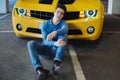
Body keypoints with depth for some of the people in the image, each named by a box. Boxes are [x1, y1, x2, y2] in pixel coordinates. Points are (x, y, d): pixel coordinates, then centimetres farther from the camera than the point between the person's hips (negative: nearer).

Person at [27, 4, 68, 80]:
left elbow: (65, 30, -30)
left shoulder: (63, 23, -3)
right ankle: (40, 69, -44)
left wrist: (55, 33, -52)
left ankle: (56, 62, -41)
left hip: (56, 50, -1)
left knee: (63, 35, -27)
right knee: (31, 43, -26)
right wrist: (55, 43, -39)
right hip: (46, 50, 1)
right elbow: (45, 41, -17)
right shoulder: (45, 24, -5)